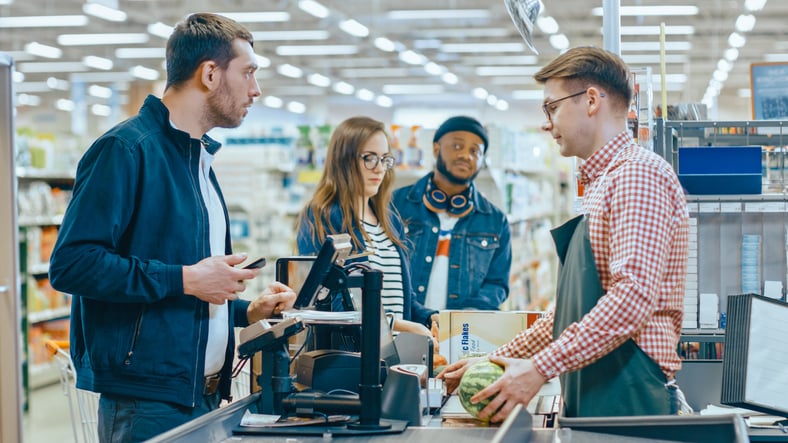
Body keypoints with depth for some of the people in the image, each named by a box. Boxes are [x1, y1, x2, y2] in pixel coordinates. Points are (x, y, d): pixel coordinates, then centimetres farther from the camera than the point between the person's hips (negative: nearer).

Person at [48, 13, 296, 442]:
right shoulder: (126, 149, -11)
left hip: (203, 397, 9)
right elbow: (71, 263, -21)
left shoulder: (199, 158, 18)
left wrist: (247, 310, 12)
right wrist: (184, 280, -19)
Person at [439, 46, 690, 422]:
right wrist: (503, 358, 19)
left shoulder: (637, 173, -11)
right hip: (592, 403, 9)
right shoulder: (601, 184, 20)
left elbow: (633, 297, -23)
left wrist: (540, 368, -22)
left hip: (629, 400, -9)